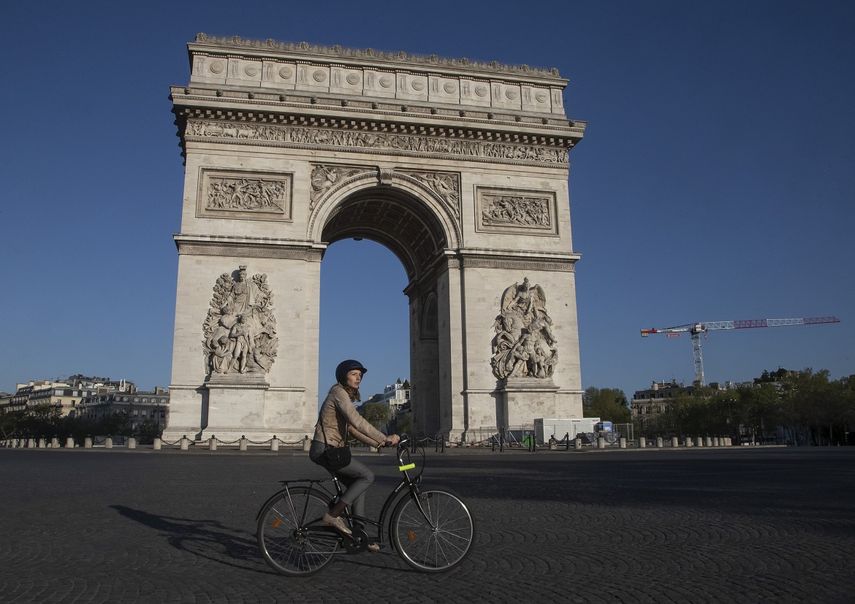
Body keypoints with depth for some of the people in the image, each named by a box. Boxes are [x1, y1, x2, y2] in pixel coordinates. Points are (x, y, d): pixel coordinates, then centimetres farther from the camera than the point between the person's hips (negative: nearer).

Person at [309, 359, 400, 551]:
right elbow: (358, 422, -24)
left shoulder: (346, 396, 18)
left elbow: (352, 428, 18)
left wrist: (379, 443, 10)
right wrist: (385, 438, -23)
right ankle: (333, 514, -7)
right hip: (325, 449, -10)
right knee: (368, 476, -11)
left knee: (357, 484, 10)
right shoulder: (339, 393, -13)